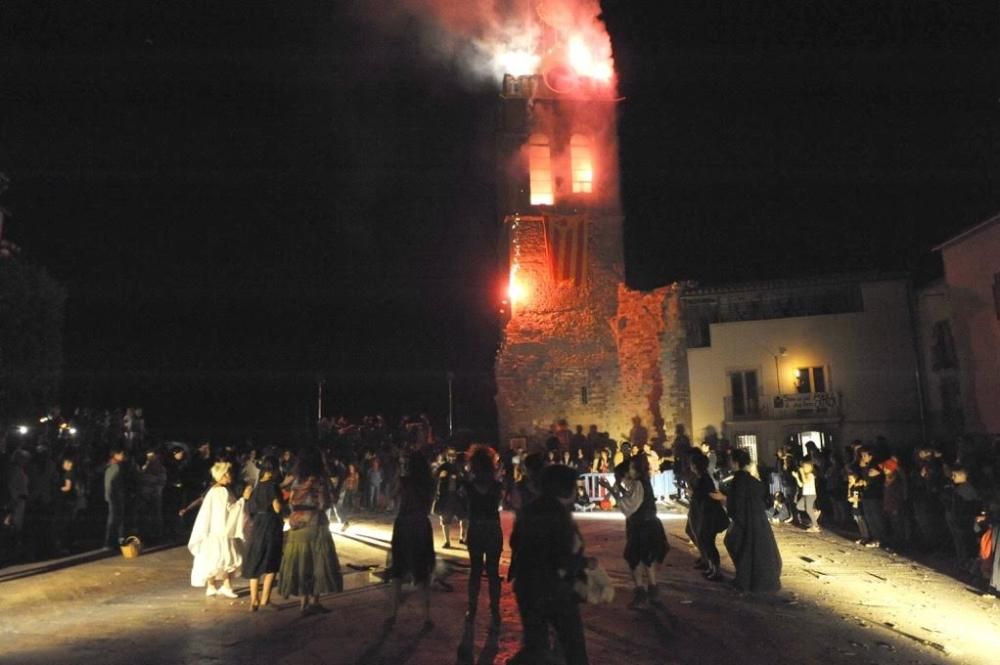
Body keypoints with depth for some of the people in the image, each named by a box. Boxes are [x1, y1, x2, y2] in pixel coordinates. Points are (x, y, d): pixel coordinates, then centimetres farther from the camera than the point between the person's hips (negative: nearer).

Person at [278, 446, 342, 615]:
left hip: (296, 527, 4)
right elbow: (325, 504, -6)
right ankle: (313, 602, 10)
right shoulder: (319, 480, -10)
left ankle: (303, 603, 13)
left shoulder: (293, 479, 1)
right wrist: (327, 483, -1)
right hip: (315, 526, -4)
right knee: (318, 563, 7)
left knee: (300, 563, 10)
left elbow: (289, 502, 2)